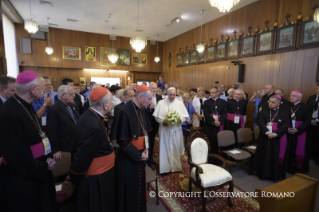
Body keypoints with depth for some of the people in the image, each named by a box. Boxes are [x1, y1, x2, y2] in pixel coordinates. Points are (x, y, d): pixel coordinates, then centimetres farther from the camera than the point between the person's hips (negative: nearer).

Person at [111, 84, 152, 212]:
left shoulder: (141, 110, 1)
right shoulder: (125, 111, -23)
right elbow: (122, 140, -21)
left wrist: (145, 149, -4)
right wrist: (138, 155, -17)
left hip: (140, 156, 7)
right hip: (128, 159, -7)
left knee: (139, 186, 22)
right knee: (129, 189, 12)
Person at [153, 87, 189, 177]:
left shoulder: (180, 103, 2)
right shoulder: (161, 103, -1)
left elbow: (185, 116, 2)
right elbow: (156, 116, -3)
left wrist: (180, 119, -18)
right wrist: (163, 120, -20)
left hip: (176, 130, 2)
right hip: (164, 130, -1)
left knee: (176, 149, 11)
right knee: (165, 149, 3)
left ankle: (176, 167, 29)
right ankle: (165, 168, 15)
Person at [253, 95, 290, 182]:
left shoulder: (284, 113, 2)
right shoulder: (263, 111, 3)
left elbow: (286, 126, -8)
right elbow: (260, 123, -8)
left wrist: (275, 133, -21)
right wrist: (267, 132, -23)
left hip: (278, 139, 0)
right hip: (265, 138, 1)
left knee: (276, 157, 7)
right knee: (265, 156, 8)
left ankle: (276, 175, 22)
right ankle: (263, 173, 21)